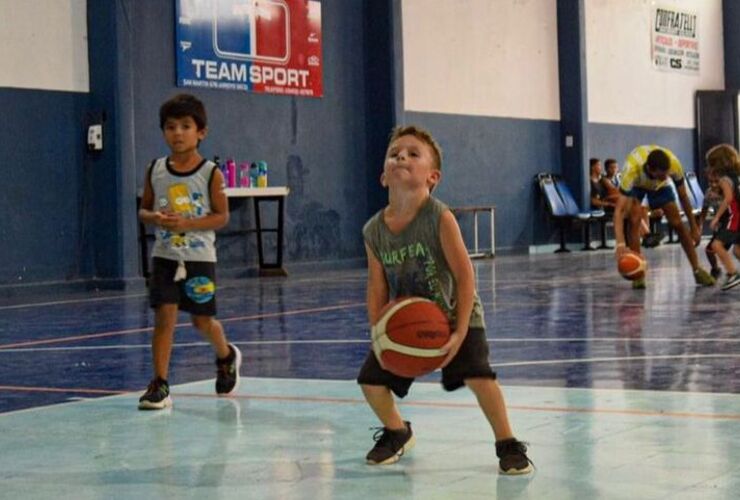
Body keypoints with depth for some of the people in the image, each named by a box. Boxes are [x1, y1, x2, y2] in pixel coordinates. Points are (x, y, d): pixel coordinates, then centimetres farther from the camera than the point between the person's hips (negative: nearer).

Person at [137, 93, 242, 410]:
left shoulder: (210, 174, -7)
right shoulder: (156, 170, 2)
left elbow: (221, 217, -6)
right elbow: (143, 209, 10)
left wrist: (187, 223, -19)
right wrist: (154, 218, -13)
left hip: (199, 257, -2)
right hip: (165, 256, 2)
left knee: (202, 321, 10)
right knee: (164, 316, -8)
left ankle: (226, 356, 40)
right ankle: (159, 385, -3)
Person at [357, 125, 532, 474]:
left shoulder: (439, 218, -23)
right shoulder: (374, 231, -10)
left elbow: (465, 277, -22)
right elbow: (377, 289, -1)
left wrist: (460, 333, -25)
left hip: (453, 315, -4)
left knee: (478, 375, -23)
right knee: (371, 379, 2)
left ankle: (508, 445, -3)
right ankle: (397, 433, 33)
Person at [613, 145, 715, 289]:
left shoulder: (674, 164, -38)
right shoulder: (632, 168, -46)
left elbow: (683, 197, -19)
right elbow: (619, 211, -49)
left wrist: (694, 227, -11)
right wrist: (621, 244, -61)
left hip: (660, 186, 2)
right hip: (634, 185, -2)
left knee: (678, 224, -5)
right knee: (635, 220, -23)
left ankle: (697, 271, 8)